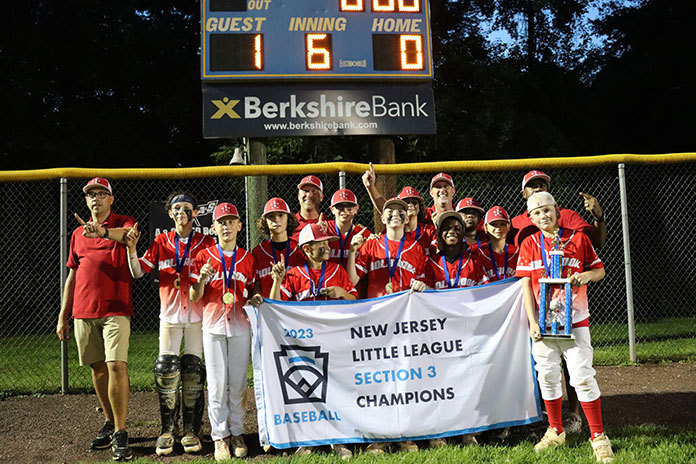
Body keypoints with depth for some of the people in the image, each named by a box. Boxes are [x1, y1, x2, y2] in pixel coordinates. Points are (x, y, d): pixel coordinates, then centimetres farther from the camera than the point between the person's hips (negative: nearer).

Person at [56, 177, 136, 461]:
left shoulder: (123, 223, 3)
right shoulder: (78, 233, 18)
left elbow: (129, 234, -24)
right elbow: (72, 276, 20)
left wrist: (102, 232, -44)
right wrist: (63, 316, 16)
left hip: (116, 310, -5)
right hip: (83, 312, 5)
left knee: (116, 366, -13)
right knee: (98, 368, 11)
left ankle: (120, 434, -9)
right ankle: (110, 424, 24)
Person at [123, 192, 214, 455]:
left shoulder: (206, 242, 3)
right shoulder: (161, 242, 6)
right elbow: (138, 272, 3)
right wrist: (132, 250, -12)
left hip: (197, 314, -1)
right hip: (170, 314, 1)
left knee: (193, 371, 1)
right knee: (165, 370, -4)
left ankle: (191, 431, 10)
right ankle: (167, 430, 6)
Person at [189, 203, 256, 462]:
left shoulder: (248, 258, 7)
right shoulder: (204, 257, 2)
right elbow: (194, 297, 1)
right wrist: (202, 279, -17)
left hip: (240, 326, 1)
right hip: (213, 326, -1)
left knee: (238, 382, 5)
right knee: (217, 383, 0)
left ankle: (236, 433, 15)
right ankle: (220, 436, 7)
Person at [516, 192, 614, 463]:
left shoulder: (577, 238, 2)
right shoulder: (530, 244, 3)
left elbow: (600, 270, 9)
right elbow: (526, 285, 0)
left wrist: (587, 275, -15)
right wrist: (532, 322, -8)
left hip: (574, 319, -2)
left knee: (582, 376, -5)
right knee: (547, 377, 9)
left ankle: (598, 437, 5)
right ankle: (556, 431, 26)